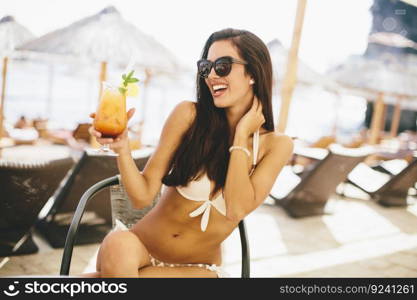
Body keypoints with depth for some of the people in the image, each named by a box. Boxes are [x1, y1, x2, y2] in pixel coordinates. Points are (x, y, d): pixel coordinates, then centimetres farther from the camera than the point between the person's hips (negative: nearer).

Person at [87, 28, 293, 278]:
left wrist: (241, 135, -15)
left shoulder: (276, 145, -5)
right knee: (118, 246, -35)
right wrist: (122, 148, -27)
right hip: (142, 250, 1)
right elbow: (143, 196, -10)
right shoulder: (189, 115, -9)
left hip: (198, 269, 0)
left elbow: (237, 209, -18)